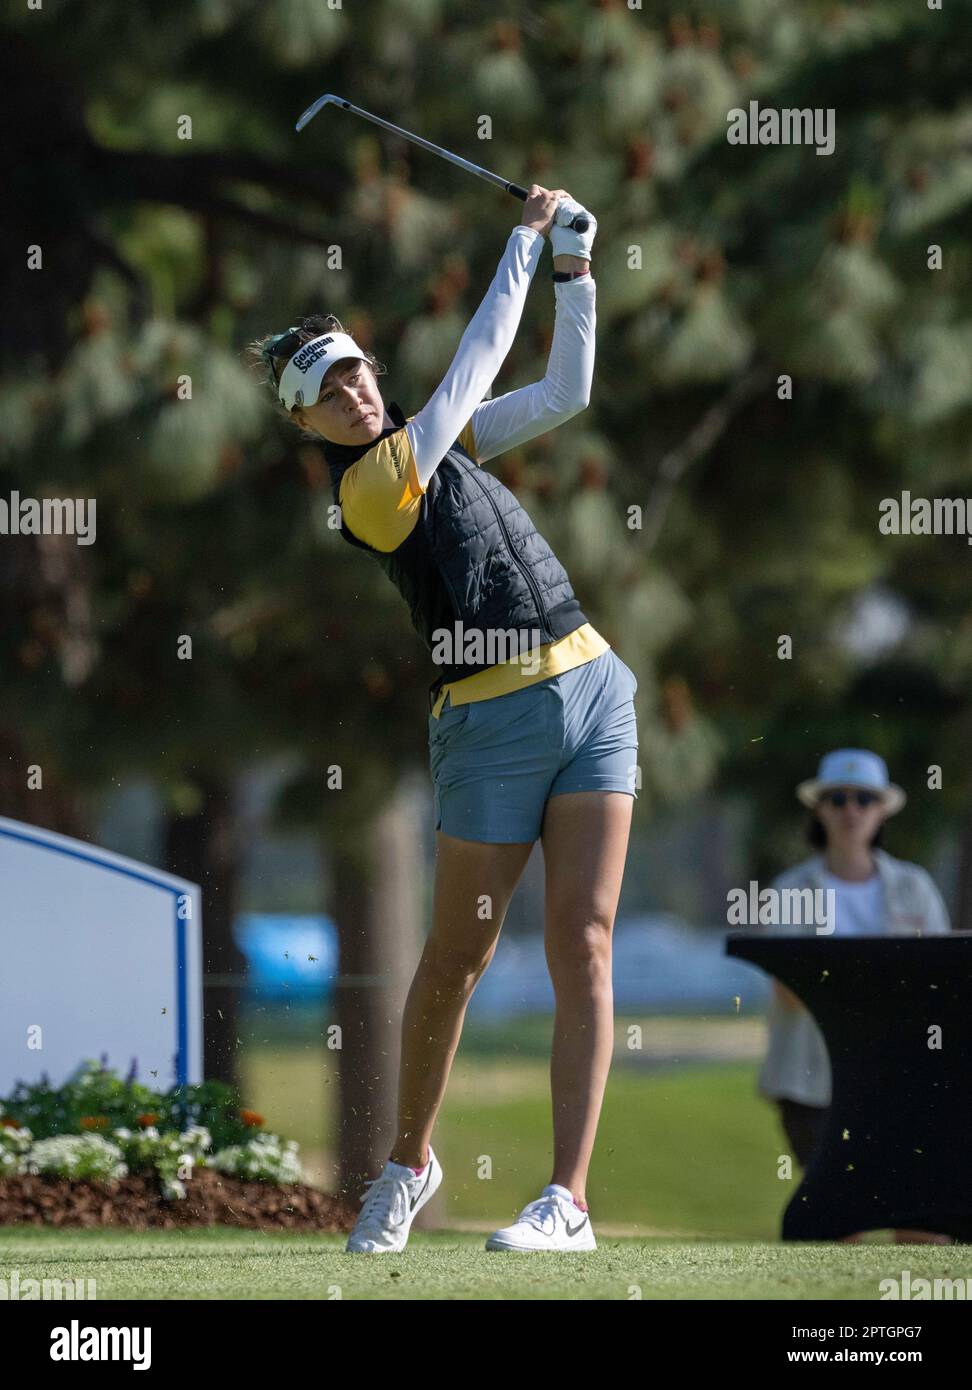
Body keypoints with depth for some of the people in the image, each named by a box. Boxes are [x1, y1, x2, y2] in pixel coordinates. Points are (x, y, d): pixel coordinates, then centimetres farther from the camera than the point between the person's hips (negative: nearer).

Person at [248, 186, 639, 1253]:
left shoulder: (431, 440, 12)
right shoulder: (367, 486, -11)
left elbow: (565, 392, 18)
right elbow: (476, 365, -9)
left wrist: (574, 274, 5)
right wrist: (526, 240, -1)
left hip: (594, 692, 6)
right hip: (493, 720, -6)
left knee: (581, 945, -6)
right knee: (457, 956, 4)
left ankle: (568, 1201, -10)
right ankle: (409, 1161, 28)